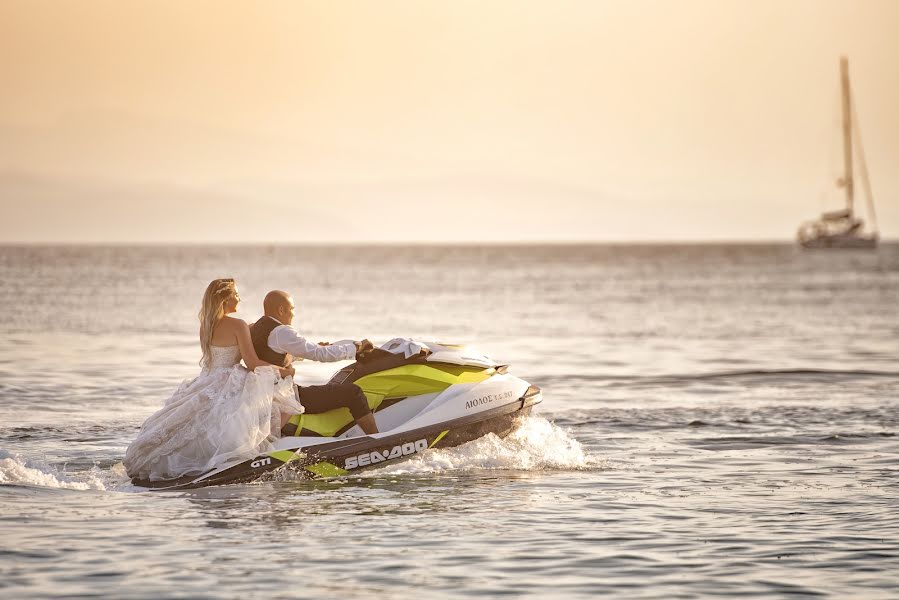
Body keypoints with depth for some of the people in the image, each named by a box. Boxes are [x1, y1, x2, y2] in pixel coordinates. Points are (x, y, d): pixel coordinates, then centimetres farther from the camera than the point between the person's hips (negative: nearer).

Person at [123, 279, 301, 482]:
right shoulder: (237, 326, -10)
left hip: (205, 386, 8)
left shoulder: (206, 326, 12)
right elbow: (252, 363, -13)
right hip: (230, 387, -8)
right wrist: (283, 371, -1)